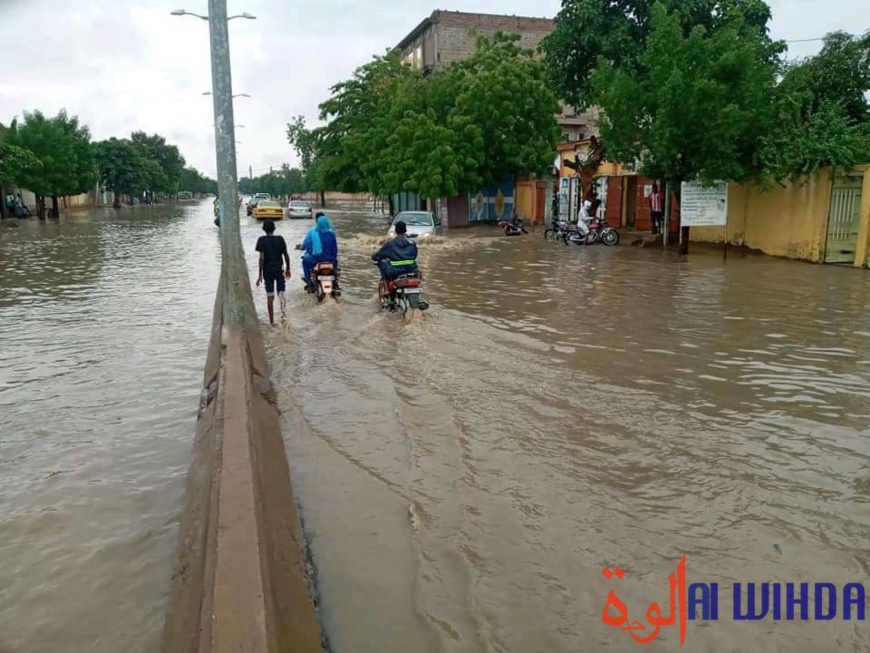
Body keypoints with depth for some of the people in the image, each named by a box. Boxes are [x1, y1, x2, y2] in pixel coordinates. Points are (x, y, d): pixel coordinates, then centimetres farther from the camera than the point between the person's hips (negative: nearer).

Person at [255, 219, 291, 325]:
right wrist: (287, 269, 13)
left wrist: (260, 274, -9)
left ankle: (272, 321, 12)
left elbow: (262, 258, -12)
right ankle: (283, 309, -19)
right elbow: (286, 256, -1)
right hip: (279, 270, 1)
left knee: (270, 296, 8)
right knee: (281, 292, 11)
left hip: (268, 271, 0)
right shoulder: (280, 239, -1)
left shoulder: (261, 240, -6)